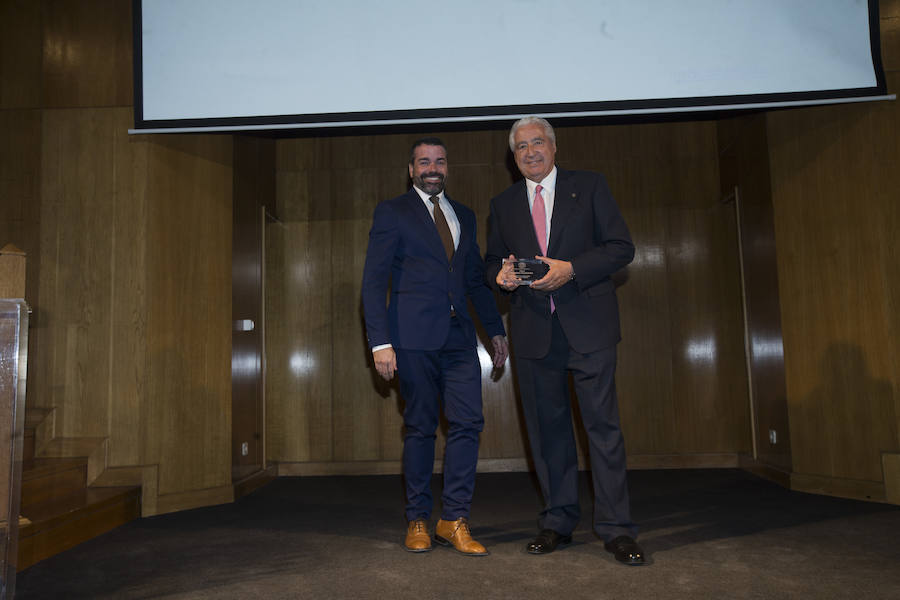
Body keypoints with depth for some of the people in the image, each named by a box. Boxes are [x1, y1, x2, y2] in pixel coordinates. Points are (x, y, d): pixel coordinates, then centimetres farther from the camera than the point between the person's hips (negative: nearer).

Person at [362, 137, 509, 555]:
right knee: (420, 428, 2)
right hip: (414, 337, -4)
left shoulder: (464, 216, 20)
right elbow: (374, 282, -3)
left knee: (468, 423, -3)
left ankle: (454, 520, 8)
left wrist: (496, 328, 18)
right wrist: (380, 341, -12)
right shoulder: (391, 213, 4)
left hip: (458, 337, 5)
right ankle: (417, 521, 17)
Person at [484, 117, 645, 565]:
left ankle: (615, 528, 5)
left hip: (588, 325, -3)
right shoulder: (503, 204, 15)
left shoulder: (590, 186, 6)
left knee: (603, 423, -4)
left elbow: (622, 246, 0)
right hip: (533, 330, 3)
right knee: (546, 427, 8)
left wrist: (570, 269, -14)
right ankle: (558, 522, 20)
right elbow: (492, 262, 18)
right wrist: (501, 275, -6)